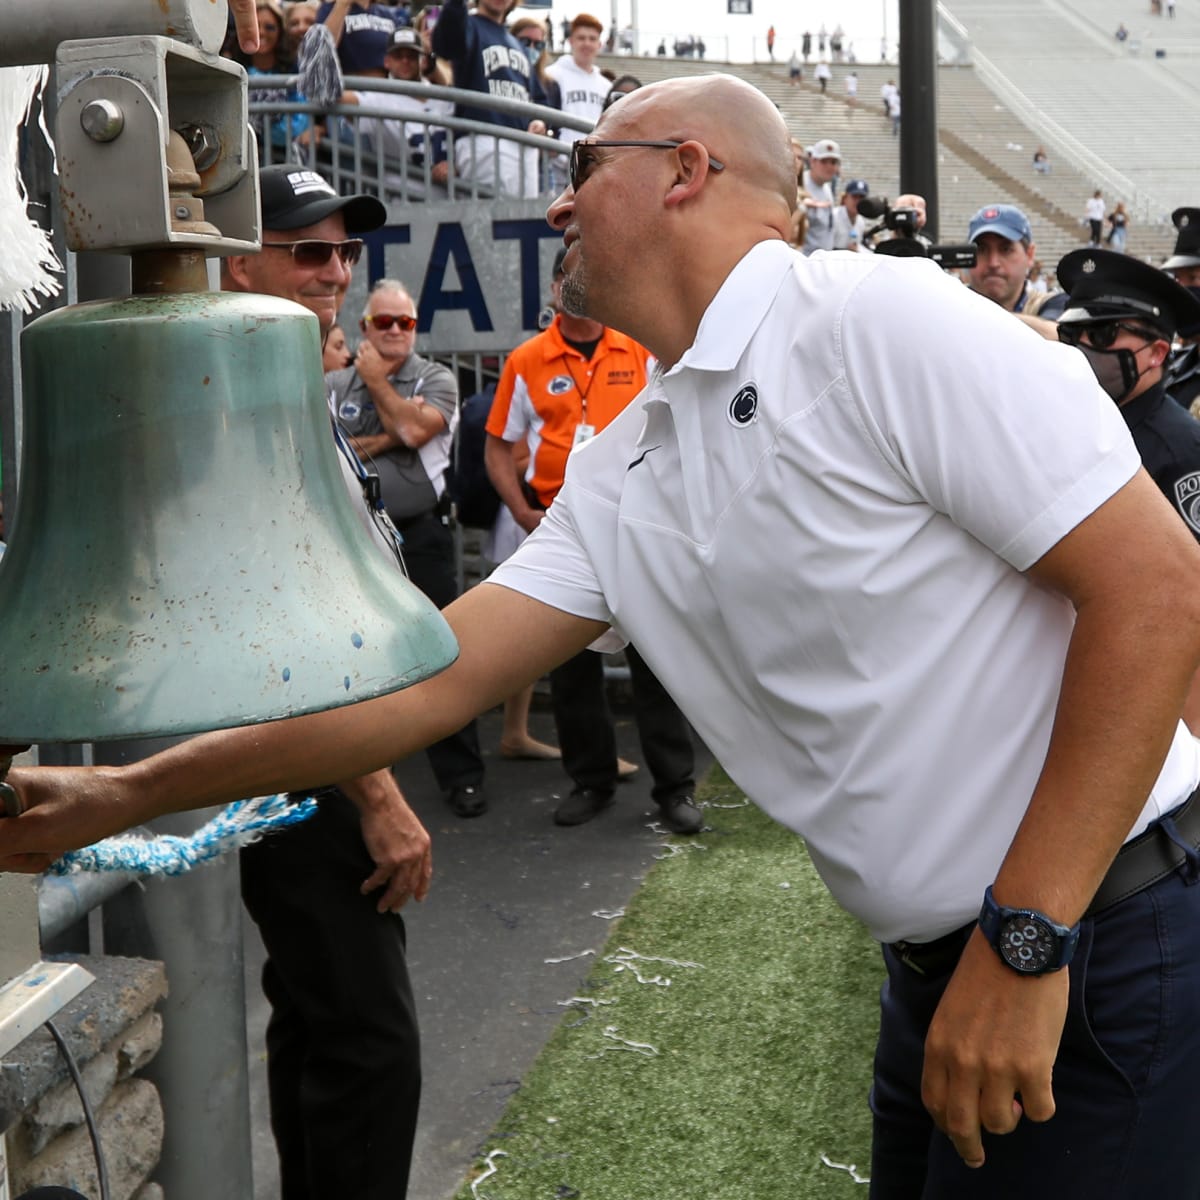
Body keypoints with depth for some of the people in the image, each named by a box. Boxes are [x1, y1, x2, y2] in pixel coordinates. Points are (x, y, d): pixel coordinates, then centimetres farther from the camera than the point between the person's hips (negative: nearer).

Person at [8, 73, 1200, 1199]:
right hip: (933, 959, 7)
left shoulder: (881, 319, -16)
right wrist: (124, 796, 4)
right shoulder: (613, 473, 8)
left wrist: (1024, 940, -21)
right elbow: (430, 676, 6)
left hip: (1097, 942, -7)